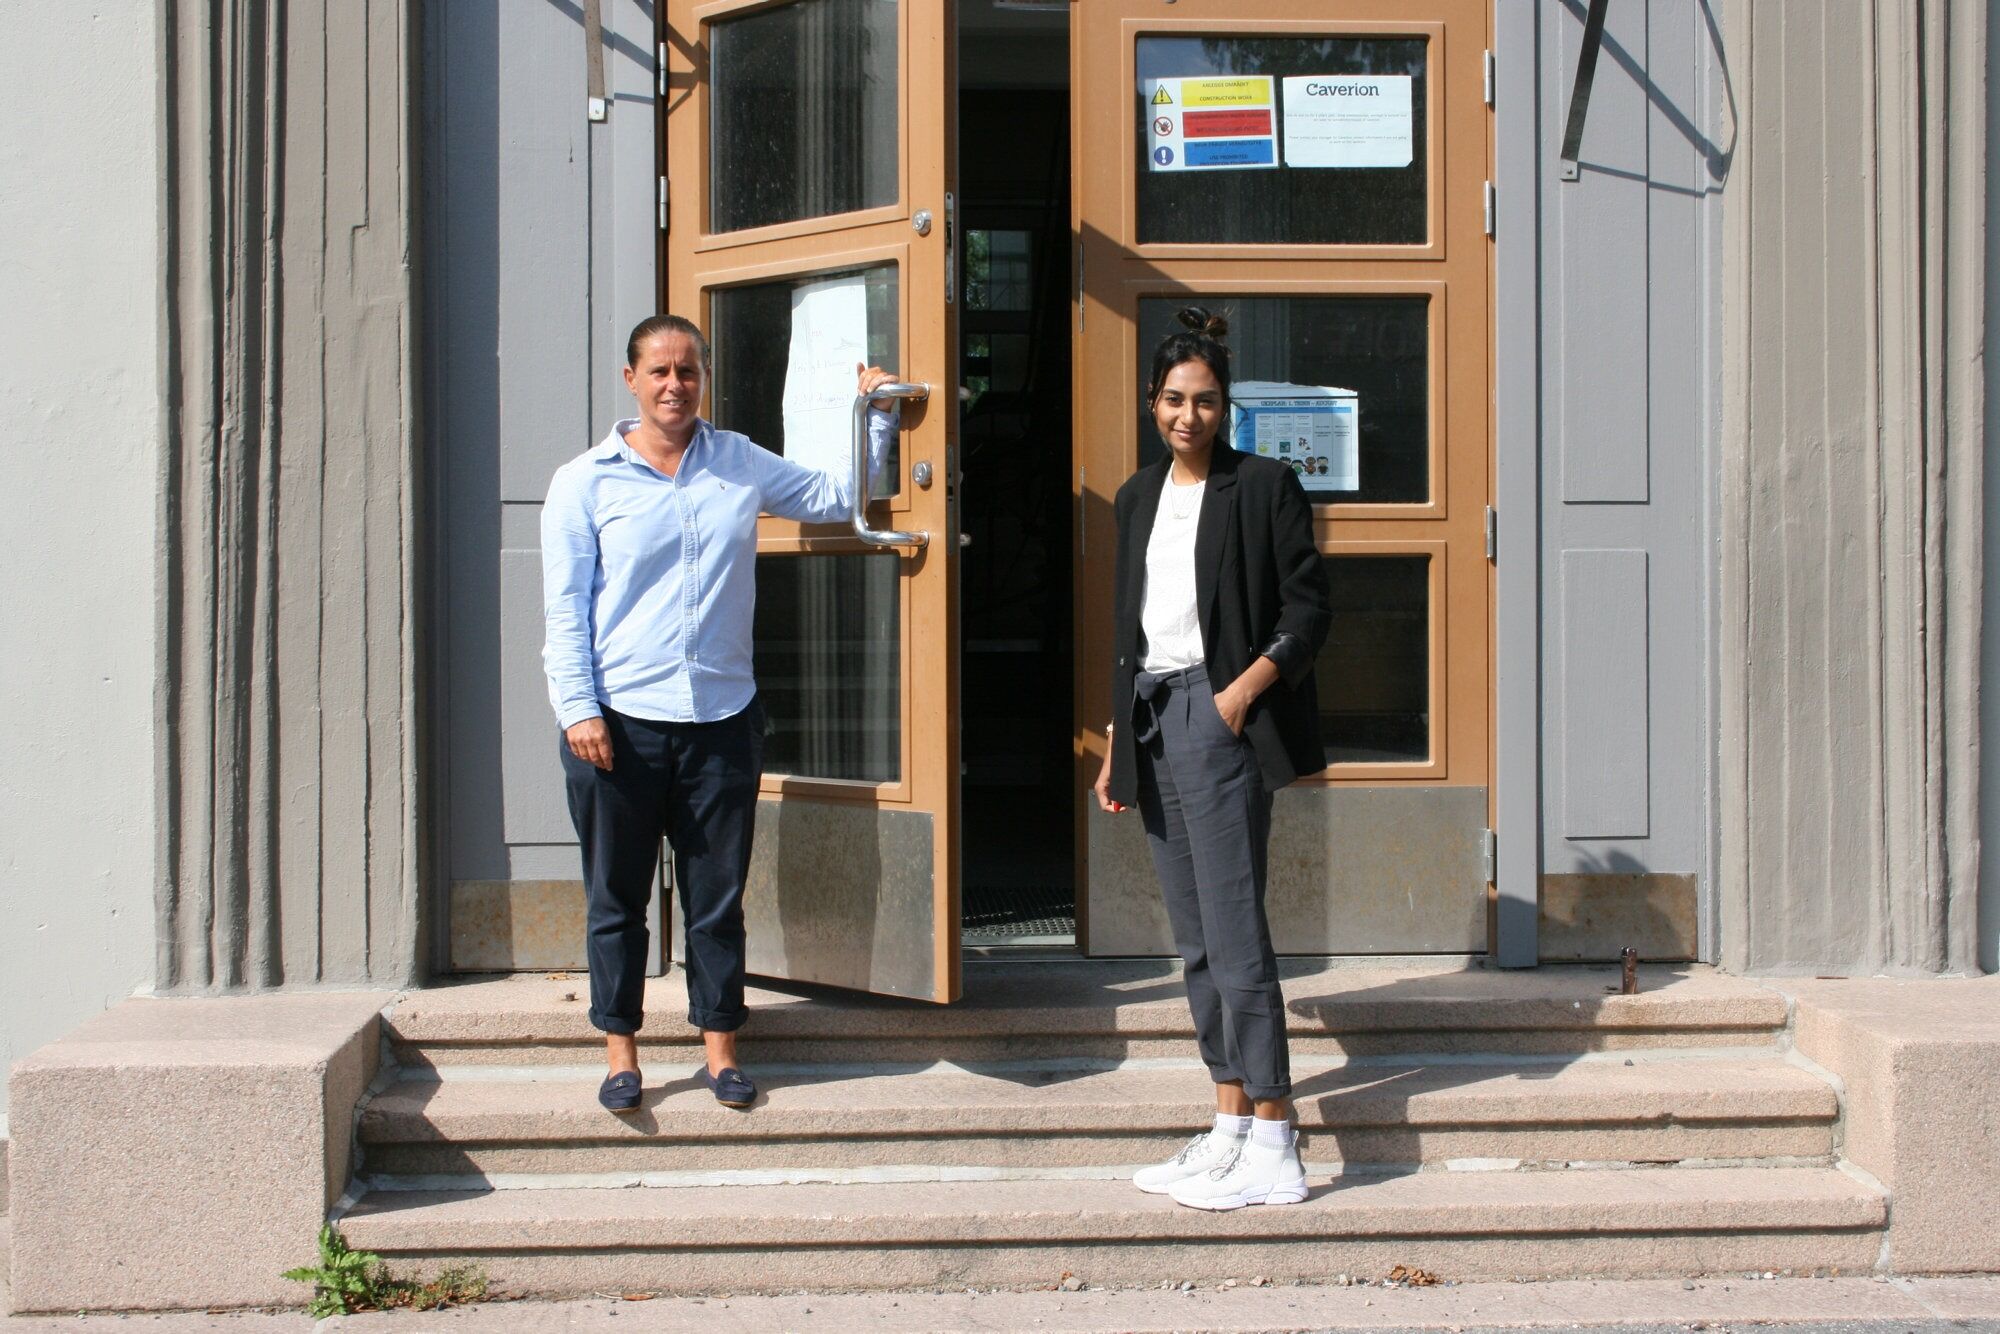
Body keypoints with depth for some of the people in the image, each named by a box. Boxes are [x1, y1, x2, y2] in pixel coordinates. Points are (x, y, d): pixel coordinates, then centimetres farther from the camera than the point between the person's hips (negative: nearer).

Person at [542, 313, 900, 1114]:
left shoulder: (740, 465, 10)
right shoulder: (584, 483, 2)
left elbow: (835, 497, 20)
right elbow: (564, 608, 0)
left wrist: (876, 417, 9)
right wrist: (578, 709, -8)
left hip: (722, 717, 2)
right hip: (619, 722, -2)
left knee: (718, 896, 8)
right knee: (616, 896, 6)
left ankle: (720, 1049, 20)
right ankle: (620, 1052, 18)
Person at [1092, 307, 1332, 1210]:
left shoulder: (1264, 486, -3)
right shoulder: (1139, 497, 16)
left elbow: (1308, 609, -6)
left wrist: (1246, 688, -18)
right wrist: (1116, 745, 17)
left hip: (1217, 715, -7)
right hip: (1152, 720, 7)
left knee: (1233, 931, -10)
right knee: (1194, 940, 8)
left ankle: (1272, 1150, -6)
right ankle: (1229, 1127, 15)